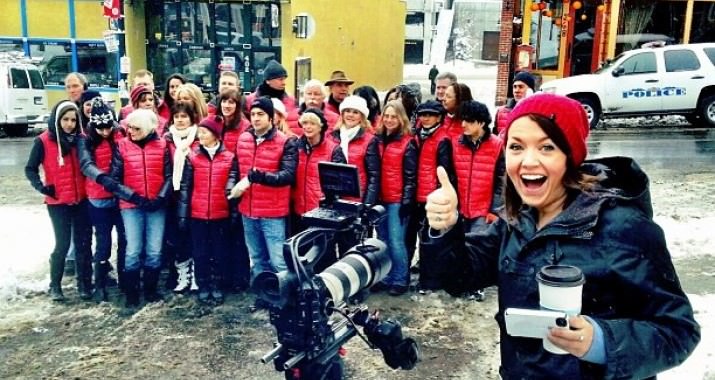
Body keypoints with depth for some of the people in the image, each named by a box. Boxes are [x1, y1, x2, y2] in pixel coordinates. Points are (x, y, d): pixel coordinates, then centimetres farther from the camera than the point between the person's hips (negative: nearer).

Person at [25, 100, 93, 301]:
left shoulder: (80, 139, 3)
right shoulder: (43, 141, -5)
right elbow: (30, 169, -1)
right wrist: (41, 186, -16)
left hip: (81, 199, 3)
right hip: (58, 202, -3)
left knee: (84, 242, 6)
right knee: (63, 244, 1)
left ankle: (84, 283, 19)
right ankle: (55, 285, 19)